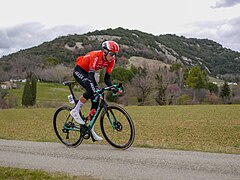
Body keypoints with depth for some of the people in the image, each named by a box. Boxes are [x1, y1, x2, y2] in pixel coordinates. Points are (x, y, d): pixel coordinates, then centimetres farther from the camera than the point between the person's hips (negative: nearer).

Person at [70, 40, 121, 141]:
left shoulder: (111, 61, -15)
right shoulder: (95, 56, -34)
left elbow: (107, 78, -11)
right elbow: (90, 76, -39)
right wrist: (96, 91, -50)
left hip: (88, 72, 7)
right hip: (79, 70, -7)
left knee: (96, 99, -4)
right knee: (91, 90, -32)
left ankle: (91, 129, 3)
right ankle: (75, 111, -12)